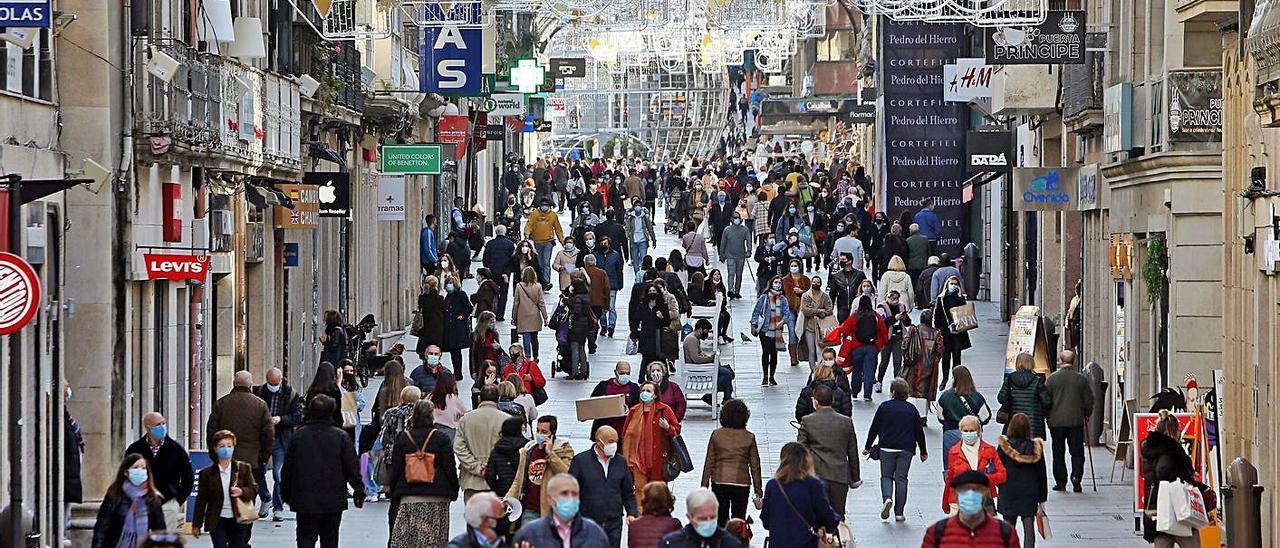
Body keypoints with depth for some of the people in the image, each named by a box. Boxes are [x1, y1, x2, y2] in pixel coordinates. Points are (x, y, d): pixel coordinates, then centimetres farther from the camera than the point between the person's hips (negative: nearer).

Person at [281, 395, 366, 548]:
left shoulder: (299, 435, -3)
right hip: (333, 500, 1)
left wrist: (286, 494, 15)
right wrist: (359, 490, 8)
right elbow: (352, 467, -3)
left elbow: (287, 467, 4)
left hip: (305, 500, -1)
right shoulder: (340, 436, -5)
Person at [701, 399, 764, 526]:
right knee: (739, 521, 6)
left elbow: (709, 463, 0)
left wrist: (704, 487, 7)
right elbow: (755, 466, 1)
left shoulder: (716, 434, -2)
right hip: (742, 483, 0)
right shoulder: (749, 437, -2)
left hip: (719, 482, 0)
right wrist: (758, 491, 8)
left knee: (720, 520, 5)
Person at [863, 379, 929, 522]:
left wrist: (868, 446, 12)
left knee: (886, 476, 11)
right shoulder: (911, 409, 3)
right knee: (901, 478, 6)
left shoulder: (884, 407, -2)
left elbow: (874, 428, 1)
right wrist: (923, 451, 18)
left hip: (886, 447, -1)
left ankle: (887, 498, -19)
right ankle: (899, 512, 5)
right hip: (906, 449, 1)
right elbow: (919, 431, 7)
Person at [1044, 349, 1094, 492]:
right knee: (1077, 452, 5)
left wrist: (1048, 416, 15)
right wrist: (1087, 414, 21)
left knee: (1058, 453, 8)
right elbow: (1089, 400, 4)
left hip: (1056, 421, 0)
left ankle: (1061, 482, 9)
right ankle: (1076, 476, -14)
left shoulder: (1052, 378, -3)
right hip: (1076, 420, 0)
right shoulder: (1082, 379, -2)